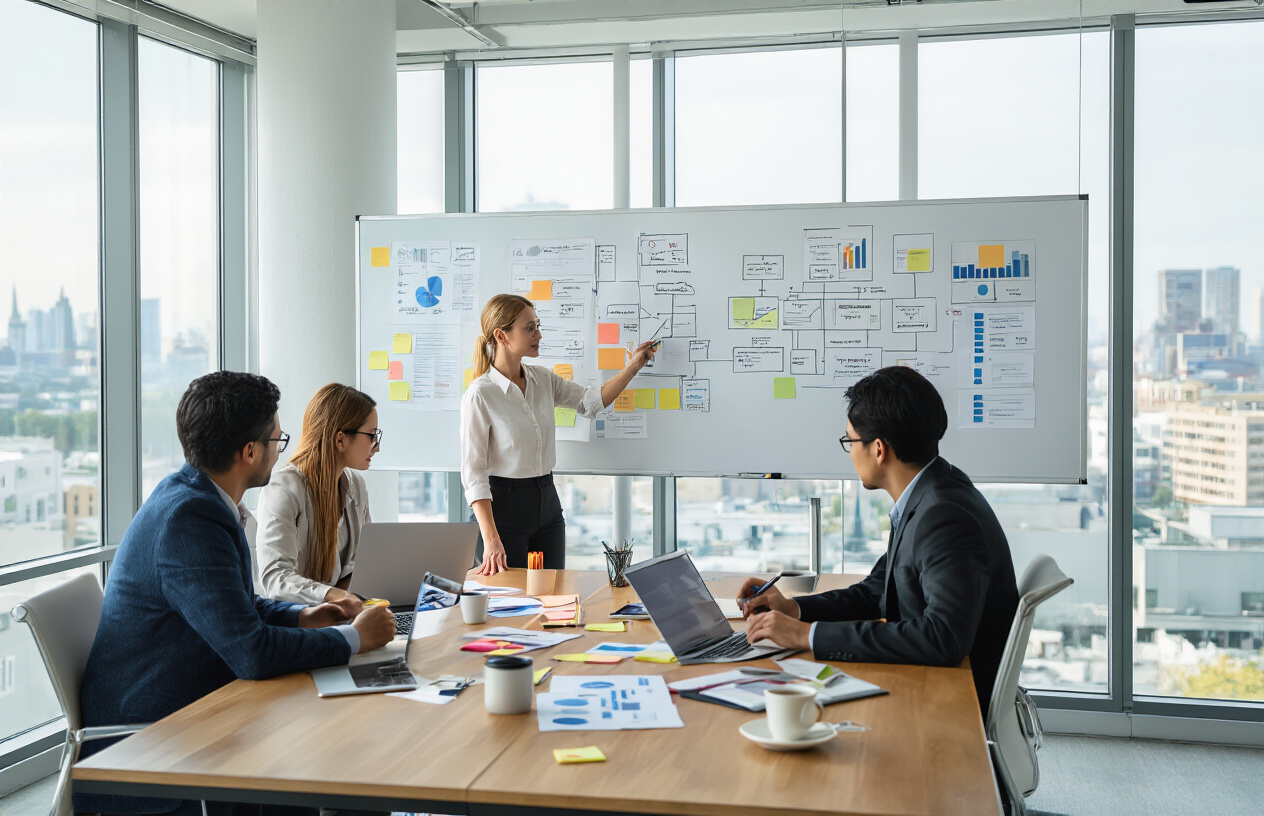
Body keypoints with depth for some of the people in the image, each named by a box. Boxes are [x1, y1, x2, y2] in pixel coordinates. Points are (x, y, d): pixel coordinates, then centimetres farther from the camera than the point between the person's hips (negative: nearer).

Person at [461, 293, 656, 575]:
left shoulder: (542, 379, 5)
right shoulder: (479, 395, -15)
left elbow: (592, 401, 16)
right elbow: (474, 472, -17)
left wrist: (632, 367, 5)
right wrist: (491, 539, -23)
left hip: (548, 501, 7)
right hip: (505, 503, -6)